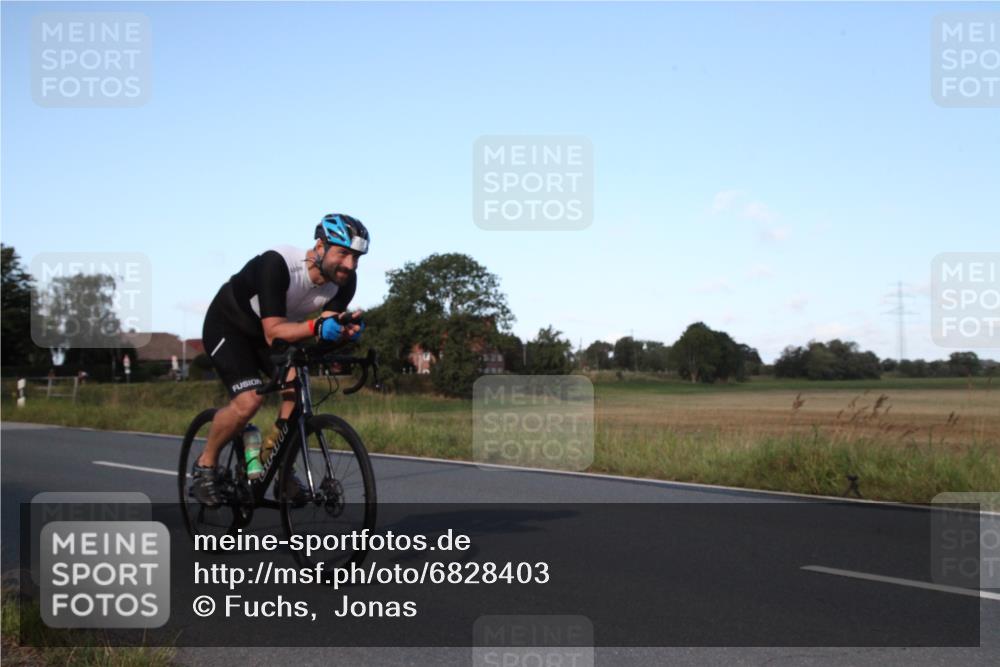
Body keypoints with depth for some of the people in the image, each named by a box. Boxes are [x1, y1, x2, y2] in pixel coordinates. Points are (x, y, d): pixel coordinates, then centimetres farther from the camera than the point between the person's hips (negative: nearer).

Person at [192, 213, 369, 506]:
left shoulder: (345, 279, -20)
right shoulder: (277, 264, -37)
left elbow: (326, 329, -20)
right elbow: (273, 332, -40)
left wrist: (345, 330, -42)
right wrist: (316, 327, -55)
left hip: (275, 328, 6)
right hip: (228, 325, -6)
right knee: (249, 400, -23)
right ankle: (205, 465, 1)